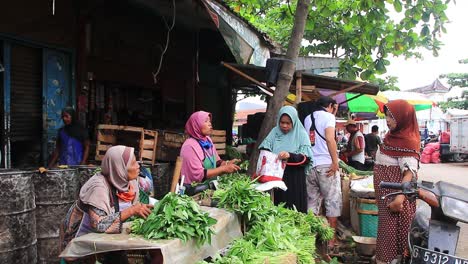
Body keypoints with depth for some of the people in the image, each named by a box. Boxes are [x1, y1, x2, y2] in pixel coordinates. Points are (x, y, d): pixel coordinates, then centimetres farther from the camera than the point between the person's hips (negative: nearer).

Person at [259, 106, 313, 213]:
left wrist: (290, 156, -26)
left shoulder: (301, 134, -2)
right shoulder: (275, 131, 8)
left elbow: (306, 158, -9)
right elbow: (263, 147, 4)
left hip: (295, 180, -3)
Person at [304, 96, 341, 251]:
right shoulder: (328, 116, -3)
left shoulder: (308, 118, 17)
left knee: (312, 201, 11)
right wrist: (335, 162, -15)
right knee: (332, 202, 3)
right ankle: (331, 239, 6)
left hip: (309, 165, 6)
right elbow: (329, 138, -17)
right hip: (326, 164, -6)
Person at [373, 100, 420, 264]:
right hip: (386, 193, 9)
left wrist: (400, 197, -34)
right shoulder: (392, 136, 11)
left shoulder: (408, 141, -16)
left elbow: (409, 171, -24)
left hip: (395, 193, -9)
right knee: (386, 226, 17)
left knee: (391, 229, -1)